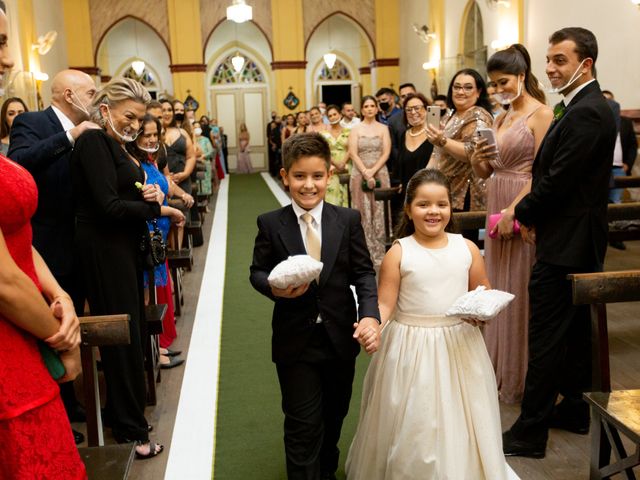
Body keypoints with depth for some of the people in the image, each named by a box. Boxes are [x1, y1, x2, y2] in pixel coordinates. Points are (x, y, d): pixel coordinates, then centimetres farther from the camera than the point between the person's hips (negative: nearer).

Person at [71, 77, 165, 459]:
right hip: (104, 249, -9)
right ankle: (131, 431, 14)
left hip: (124, 245, 9)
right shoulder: (94, 142, -14)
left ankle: (127, 415, 32)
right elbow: (108, 207, -21)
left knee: (130, 330, 16)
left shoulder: (117, 146, 13)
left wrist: (149, 194, -6)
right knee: (123, 334, 0)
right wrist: (157, 208, -10)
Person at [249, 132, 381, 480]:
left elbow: (364, 273, -4)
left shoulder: (348, 220, -5)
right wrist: (274, 288, -22)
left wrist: (370, 315, -20)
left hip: (341, 337, 3)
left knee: (334, 415, 22)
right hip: (295, 340, -2)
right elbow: (257, 272, 1)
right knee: (303, 424, 1)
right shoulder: (270, 224, -7)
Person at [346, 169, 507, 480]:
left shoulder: (467, 248, 0)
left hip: (459, 345, 2)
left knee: (458, 427, 13)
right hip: (410, 349, -2)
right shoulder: (398, 252, -7)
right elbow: (385, 303, -9)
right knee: (412, 429, 8)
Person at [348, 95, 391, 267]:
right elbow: (353, 153, -2)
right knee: (363, 213, 0)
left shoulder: (383, 128, 8)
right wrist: (365, 173, -12)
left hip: (380, 173, 0)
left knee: (379, 213, 0)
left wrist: (373, 171, -12)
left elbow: (386, 153, 0)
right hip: (359, 174, 0)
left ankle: (379, 253, 5)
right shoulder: (355, 129, 7)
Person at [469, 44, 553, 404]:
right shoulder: (501, 118, 14)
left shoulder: (541, 114, -8)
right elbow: (484, 173, 15)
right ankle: (499, 370, 27)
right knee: (498, 288, 13)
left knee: (520, 291, 0)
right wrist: (477, 157, -5)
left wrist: (513, 210, -21)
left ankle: (520, 379, 15)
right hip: (497, 208, 8)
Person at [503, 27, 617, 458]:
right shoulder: (586, 107, 13)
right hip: (577, 237, 10)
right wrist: (535, 215, 2)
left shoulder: (586, 113, -19)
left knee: (546, 337, -4)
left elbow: (559, 180, -22)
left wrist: (522, 213, -8)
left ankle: (530, 433, 5)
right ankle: (576, 408, 32)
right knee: (575, 328, 18)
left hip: (565, 243, -10)